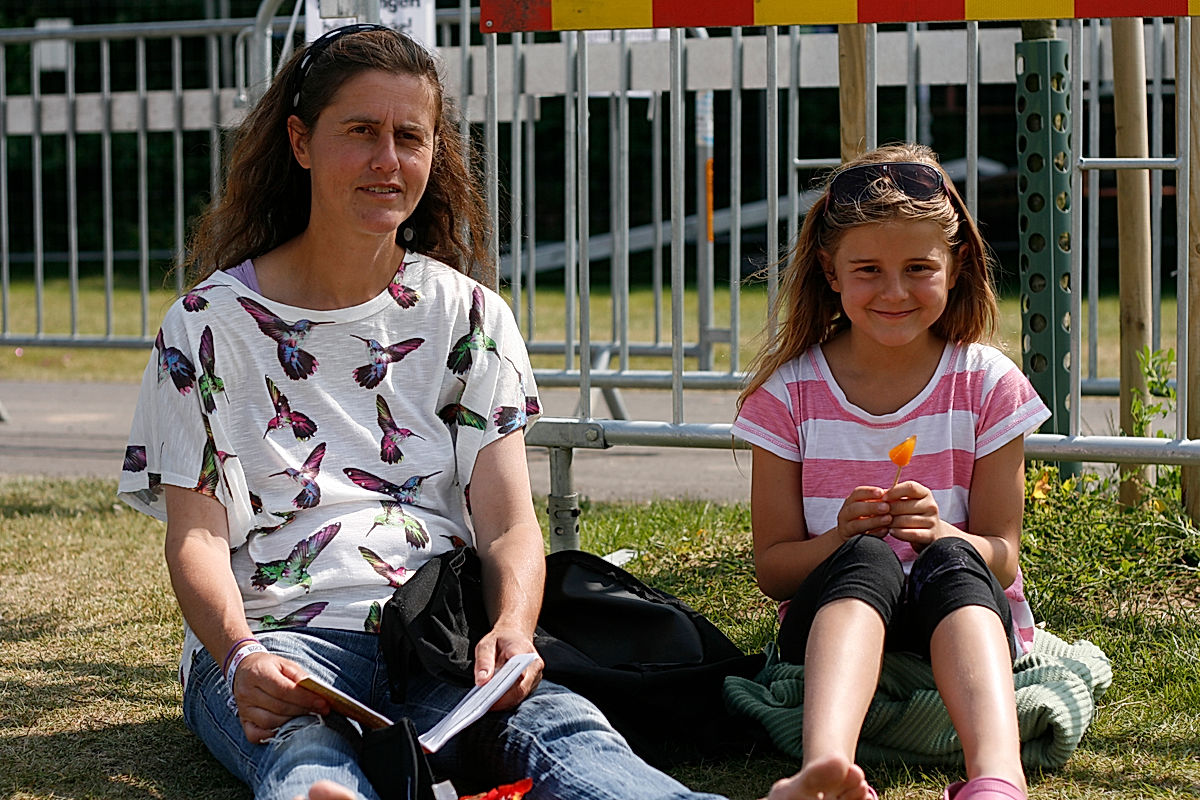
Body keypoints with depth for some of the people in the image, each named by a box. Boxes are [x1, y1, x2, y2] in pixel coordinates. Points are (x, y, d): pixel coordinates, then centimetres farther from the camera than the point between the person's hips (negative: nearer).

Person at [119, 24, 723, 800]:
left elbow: (508, 521, 7)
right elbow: (197, 535, 3)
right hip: (282, 639, -1)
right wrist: (241, 654, -21)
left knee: (558, 730, -36)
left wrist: (512, 630, -18)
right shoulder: (211, 324, 9)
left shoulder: (468, 316, 16)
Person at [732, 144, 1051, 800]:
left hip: (966, 624, 0)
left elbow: (1001, 557, 0)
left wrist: (940, 534, -24)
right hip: (832, 621, 0)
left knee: (950, 561, -35)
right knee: (866, 559, -35)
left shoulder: (987, 385, 2)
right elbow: (772, 570, 1)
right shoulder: (790, 391, 1)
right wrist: (842, 538, -21)